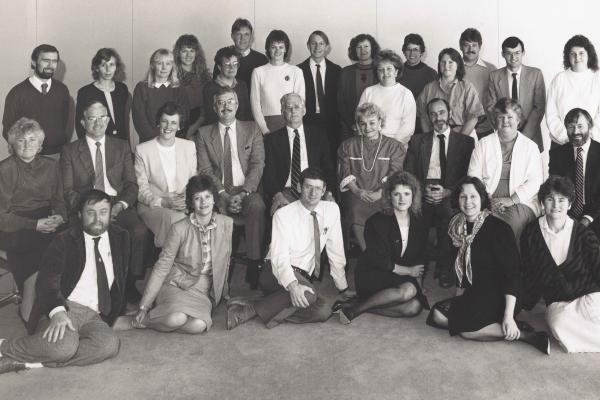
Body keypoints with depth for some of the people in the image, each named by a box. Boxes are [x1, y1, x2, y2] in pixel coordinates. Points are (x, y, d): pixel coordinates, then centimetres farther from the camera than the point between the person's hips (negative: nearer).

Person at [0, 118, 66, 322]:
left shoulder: (50, 165, 10)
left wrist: (59, 217, -10)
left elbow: (59, 200, 14)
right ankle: (28, 308, -12)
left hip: (45, 222, 5)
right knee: (47, 245, -31)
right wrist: (34, 225, -19)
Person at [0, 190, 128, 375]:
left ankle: (30, 362, -26)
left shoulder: (120, 238, 14)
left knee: (110, 344, -31)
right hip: (63, 308, -4)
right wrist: (57, 311, -30)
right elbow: (47, 280, -12)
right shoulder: (64, 241, 3)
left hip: (94, 317, 4)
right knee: (64, 345, -37)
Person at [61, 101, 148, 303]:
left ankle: (130, 283, -12)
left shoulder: (122, 147, 16)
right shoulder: (70, 151, 11)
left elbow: (132, 184, 9)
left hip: (118, 205, 1)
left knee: (140, 231, -29)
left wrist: (120, 205, -11)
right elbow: (67, 190, 4)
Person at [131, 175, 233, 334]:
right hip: (176, 285, -2)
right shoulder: (180, 229, -9)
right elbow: (162, 267, -6)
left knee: (199, 325, -30)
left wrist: (223, 292, 20)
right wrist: (144, 306, -8)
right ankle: (144, 318, -2)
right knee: (176, 318, -34)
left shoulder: (227, 224, -1)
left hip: (203, 291, 3)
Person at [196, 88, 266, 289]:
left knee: (257, 206, -34)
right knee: (216, 210, -34)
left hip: (247, 190, 0)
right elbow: (205, 170, 3)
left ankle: (254, 266, -28)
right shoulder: (204, 133, 13)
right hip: (218, 192, 0)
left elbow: (257, 164, 2)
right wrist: (223, 194, -13)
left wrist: (244, 193, -13)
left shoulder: (252, 129, 13)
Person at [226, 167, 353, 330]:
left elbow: (335, 250, 8)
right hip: (278, 273, -5)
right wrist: (292, 285, -39)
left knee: (324, 311, -26)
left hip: (304, 277, 6)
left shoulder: (331, 209, 3)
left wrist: (343, 288, 10)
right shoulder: (283, 215, -10)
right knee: (308, 295, -36)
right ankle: (252, 307, -21)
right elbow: (280, 256, -21)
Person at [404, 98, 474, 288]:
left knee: (449, 214, -35)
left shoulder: (465, 142, 16)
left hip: (449, 195, -2)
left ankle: (444, 269, -20)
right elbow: (408, 174, 12)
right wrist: (422, 190, -9)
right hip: (422, 192, 2)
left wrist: (447, 192, -12)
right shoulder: (417, 141, 21)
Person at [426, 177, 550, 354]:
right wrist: (457, 301, 9)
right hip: (474, 295, 8)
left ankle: (524, 335, -19)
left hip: (498, 297, -8)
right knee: (437, 315, -13)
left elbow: (512, 273, -20)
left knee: (465, 328, -27)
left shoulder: (497, 228, -14)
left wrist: (508, 315, -27)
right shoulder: (459, 228, 8)